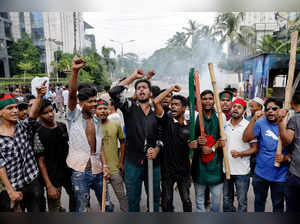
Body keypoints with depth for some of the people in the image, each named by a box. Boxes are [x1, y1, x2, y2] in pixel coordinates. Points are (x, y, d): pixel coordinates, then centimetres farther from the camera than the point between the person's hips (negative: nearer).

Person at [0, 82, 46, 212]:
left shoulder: (23, 126, -2)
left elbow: (33, 114, -23)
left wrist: (40, 96, -41)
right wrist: (11, 191, -14)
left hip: (33, 182, 2)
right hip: (14, 188, -2)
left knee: (36, 211, 17)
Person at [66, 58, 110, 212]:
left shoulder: (97, 121, 9)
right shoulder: (74, 115, -5)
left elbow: (100, 146, 11)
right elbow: (72, 94, -23)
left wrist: (105, 165, 2)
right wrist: (75, 71, -34)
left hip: (97, 170, 5)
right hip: (80, 171, -5)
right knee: (82, 209, 11)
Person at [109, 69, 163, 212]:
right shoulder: (130, 108, -2)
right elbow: (114, 93, -17)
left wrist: (156, 150, -6)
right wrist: (133, 77, -10)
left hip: (153, 162, 2)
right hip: (133, 162, -2)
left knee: (155, 197, 18)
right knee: (133, 199, 15)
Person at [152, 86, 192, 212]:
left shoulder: (190, 126, -1)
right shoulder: (167, 121, -7)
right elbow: (156, 102, -18)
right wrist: (172, 88, -10)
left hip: (184, 170, 1)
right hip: (167, 169, -1)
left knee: (186, 201, 11)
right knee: (167, 201, 13)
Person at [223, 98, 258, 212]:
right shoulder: (225, 125, 4)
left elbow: (255, 148, -9)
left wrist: (240, 154, -23)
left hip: (242, 171, -4)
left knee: (242, 201, 10)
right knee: (226, 198, 20)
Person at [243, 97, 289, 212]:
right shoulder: (261, 123, -8)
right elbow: (246, 138, -17)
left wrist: (285, 158, -20)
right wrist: (253, 120, -23)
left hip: (280, 175, 0)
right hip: (261, 173, 1)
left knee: (278, 204, 19)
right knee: (259, 201, 21)